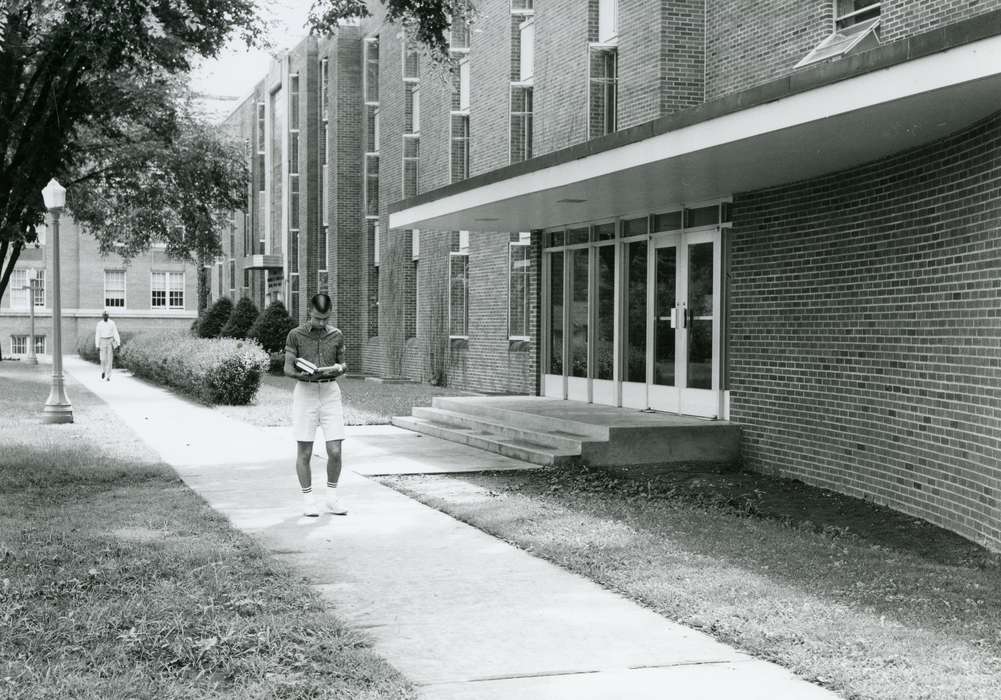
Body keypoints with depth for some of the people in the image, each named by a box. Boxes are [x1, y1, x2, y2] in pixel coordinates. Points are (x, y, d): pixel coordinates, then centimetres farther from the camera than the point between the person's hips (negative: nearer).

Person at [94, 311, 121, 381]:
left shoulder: (112, 323, -2)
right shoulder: (99, 324, -2)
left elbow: (115, 334, -3)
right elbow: (97, 335, -1)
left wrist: (118, 344, -9)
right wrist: (97, 346, -5)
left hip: (110, 342, 0)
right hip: (102, 342, 0)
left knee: (109, 359, -3)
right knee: (103, 359, -5)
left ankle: (108, 376, 3)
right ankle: (103, 371, 27)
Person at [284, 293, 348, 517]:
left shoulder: (336, 335, 6)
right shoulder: (296, 335, -1)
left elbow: (343, 364, 15)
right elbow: (288, 368, -1)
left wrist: (339, 368, -9)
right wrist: (303, 375, -21)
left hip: (330, 392, 2)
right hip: (305, 392, -2)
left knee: (335, 451, -3)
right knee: (304, 452, 2)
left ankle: (332, 497, 14)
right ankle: (308, 500, 14)